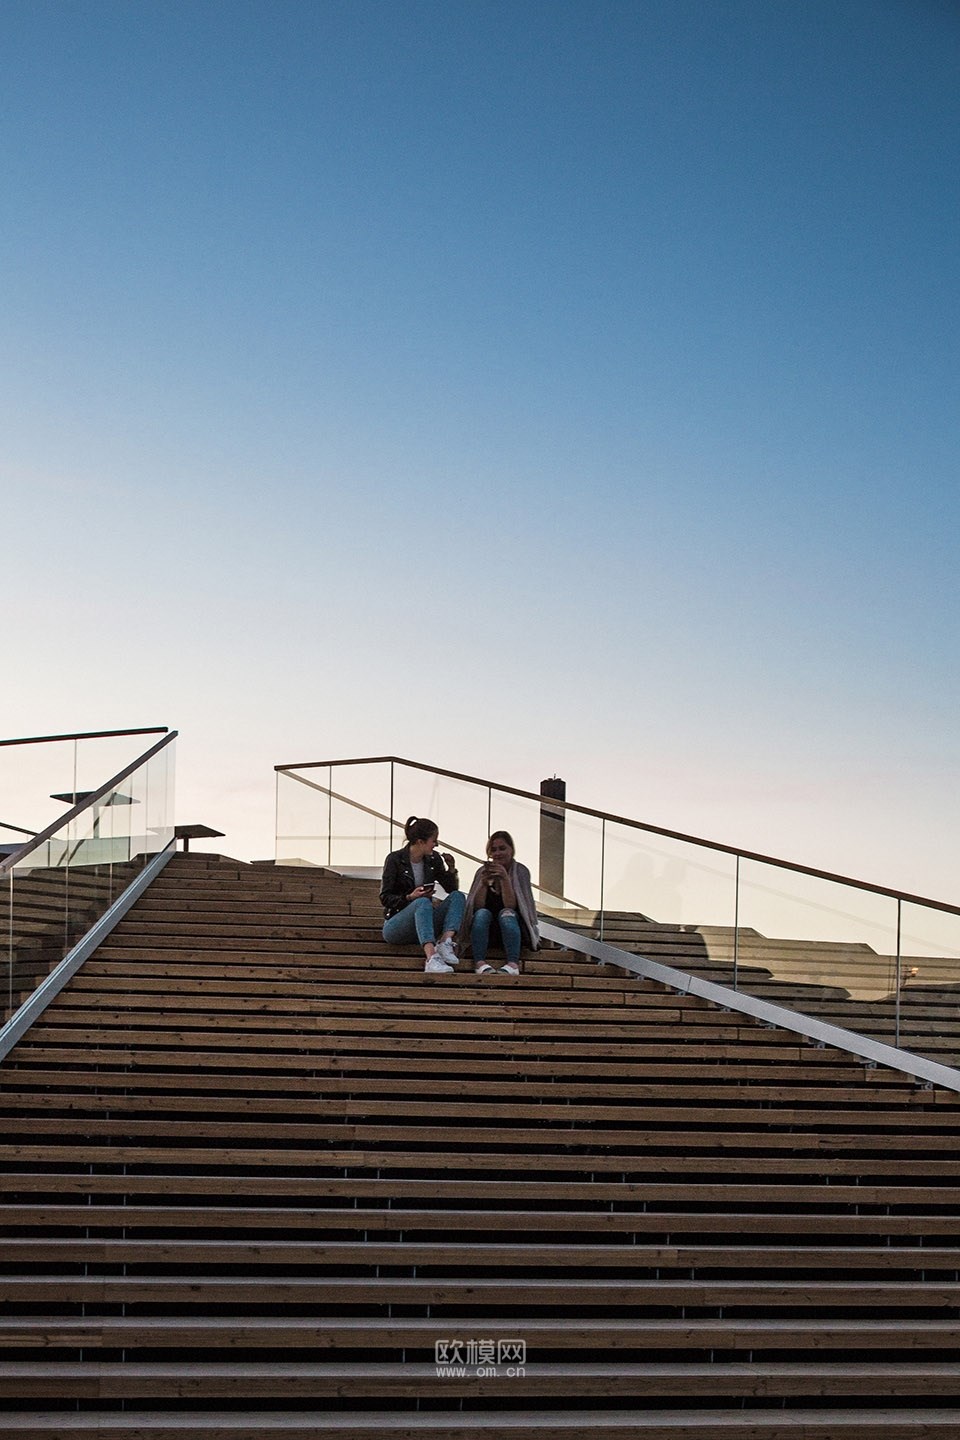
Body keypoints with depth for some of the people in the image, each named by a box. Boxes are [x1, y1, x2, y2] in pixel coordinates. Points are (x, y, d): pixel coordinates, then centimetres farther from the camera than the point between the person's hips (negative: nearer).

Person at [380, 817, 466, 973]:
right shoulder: (395, 859, -8)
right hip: (396, 924, -5)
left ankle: (445, 942, -35)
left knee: (458, 896, -14)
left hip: (423, 924, 5)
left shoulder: (433, 860, 7)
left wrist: (451, 870, -3)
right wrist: (409, 897, -25)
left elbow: (451, 889, 16)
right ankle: (431, 958, -56)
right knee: (423, 902, -36)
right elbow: (384, 898, -9)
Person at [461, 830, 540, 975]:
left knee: (506, 913, -32)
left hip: (514, 926, -2)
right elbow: (478, 906, -4)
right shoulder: (483, 871, 6)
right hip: (487, 930, 2)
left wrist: (505, 879, -26)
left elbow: (510, 906, -14)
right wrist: (483, 883, -20)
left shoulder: (520, 871, -3)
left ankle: (513, 964, -51)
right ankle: (480, 962, -46)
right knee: (482, 913, -28)